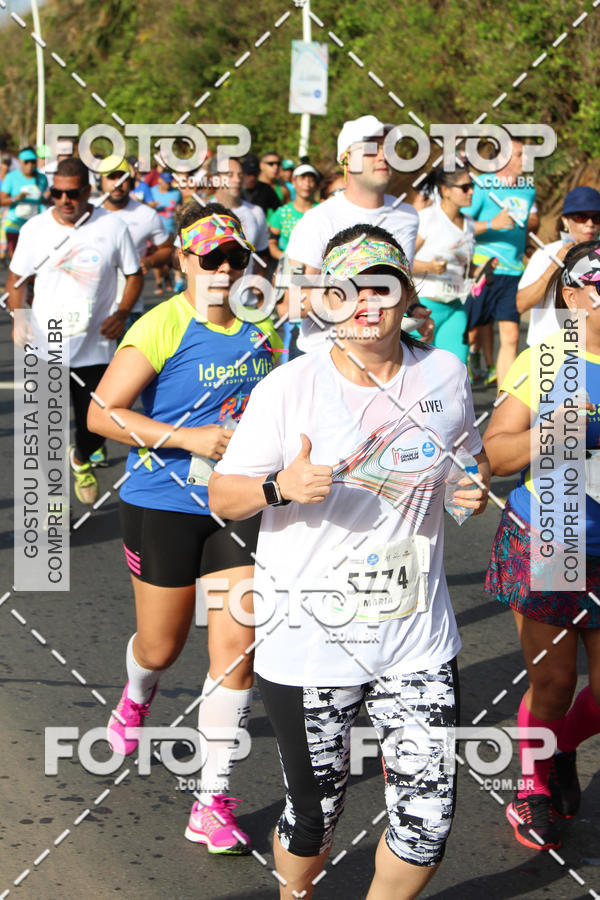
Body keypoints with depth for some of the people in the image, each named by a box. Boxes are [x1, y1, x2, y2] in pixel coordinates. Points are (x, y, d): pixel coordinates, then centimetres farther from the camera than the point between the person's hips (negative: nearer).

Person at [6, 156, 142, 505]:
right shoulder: (35, 228, -1)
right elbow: (17, 278, 10)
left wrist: (122, 312, -10)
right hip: (45, 350, 0)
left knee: (95, 430, 8)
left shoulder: (112, 227, -4)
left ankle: (81, 460, 44)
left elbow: (135, 275, 7)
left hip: (96, 350, 0)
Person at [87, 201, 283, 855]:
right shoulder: (162, 327, -13)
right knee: (161, 646, 12)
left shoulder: (258, 332, 6)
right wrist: (189, 438, -24)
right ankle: (135, 700, 51)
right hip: (163, 505, -4)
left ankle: (212, 802, 3)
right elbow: (102, 414, -18)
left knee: (236, 647, -5)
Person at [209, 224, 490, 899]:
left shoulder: (444, 374, 2)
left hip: (417, 637, 3)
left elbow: (471, 456, 21)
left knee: (428, 818, 1)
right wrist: (282, 485, -25)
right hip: (307, 641, -3)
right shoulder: (287, 388, -9)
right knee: (314, 816, 9)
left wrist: (476, 487, -3)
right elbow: (221, 496, -5)